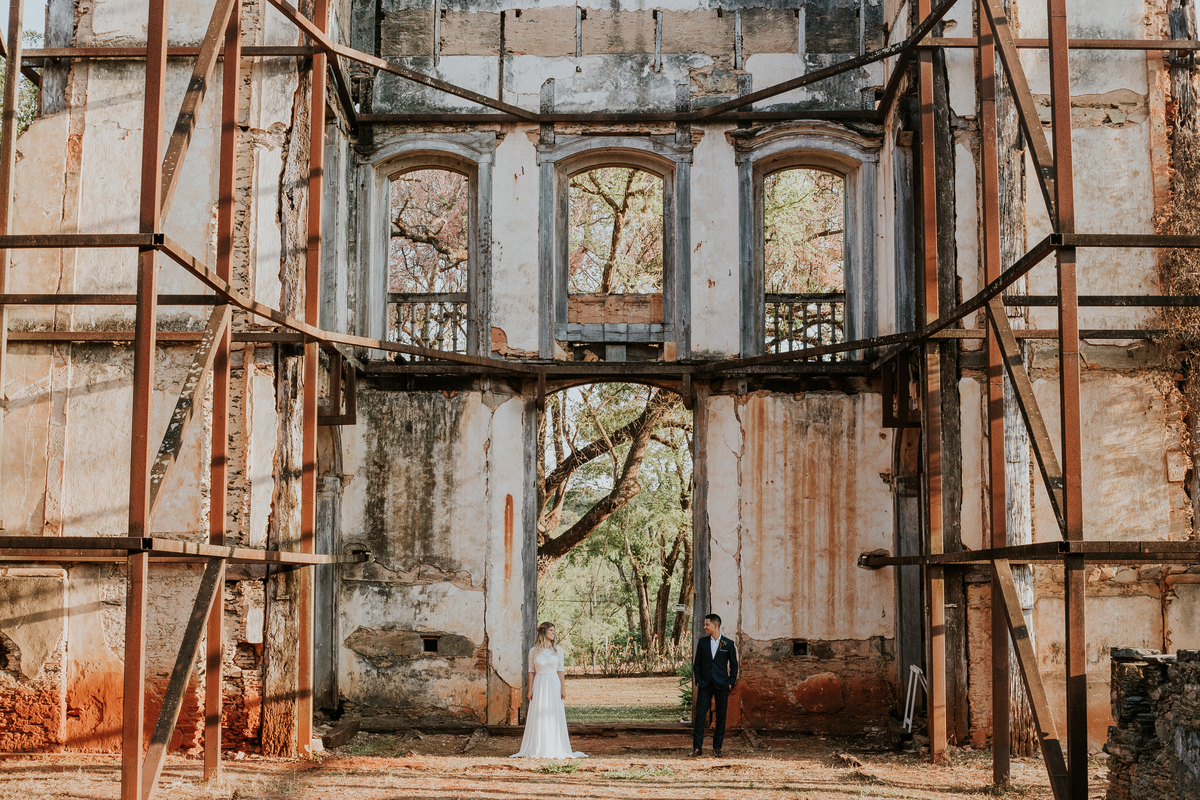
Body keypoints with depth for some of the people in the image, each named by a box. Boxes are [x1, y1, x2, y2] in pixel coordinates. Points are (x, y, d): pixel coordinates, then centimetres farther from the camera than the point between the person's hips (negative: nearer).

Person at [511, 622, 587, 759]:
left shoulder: (557, 650, 5)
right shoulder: (534, 651, 3)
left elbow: (561, 670, 5)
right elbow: (531, 671, 5)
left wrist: (563, 688, -1)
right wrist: (530, 690, -1)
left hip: (554, 685, 0)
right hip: (539, 686, 0)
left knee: (555, 716, -1)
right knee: (538, 717, -1)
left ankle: (556, 749, 4)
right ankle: (537, 749, 4)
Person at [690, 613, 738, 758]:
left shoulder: (728, 643, 0)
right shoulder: (702, 642, 6)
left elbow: (734, 665, 5)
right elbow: (697, 663, 10)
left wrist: (731, 683, -2)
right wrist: (698, 680, 1)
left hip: (721, 685, -1)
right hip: (705, 685, 1)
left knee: (721, 717, 4)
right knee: (700, 715, -4)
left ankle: (717, 747, 14)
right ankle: (697, 747, 3)